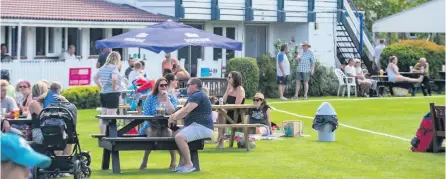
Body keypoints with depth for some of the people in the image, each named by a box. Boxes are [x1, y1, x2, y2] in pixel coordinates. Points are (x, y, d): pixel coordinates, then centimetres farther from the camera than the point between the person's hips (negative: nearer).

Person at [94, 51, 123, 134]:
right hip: (112, 95, -8)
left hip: (103, 93, 8)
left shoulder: (103, 68, 11)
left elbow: (95, 78, 23)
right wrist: (114, 87, -15)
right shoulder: (114, 67, -13)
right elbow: (114, 78, -31)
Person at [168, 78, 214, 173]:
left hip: (202, 127, -12)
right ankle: (182, 163, 9)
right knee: (176, 134, 16)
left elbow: (185, 111, -20)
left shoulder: (197, 96, -13)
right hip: (196, 125, 12)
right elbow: (183, 109, 24)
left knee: (179, 137, -27)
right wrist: (174, 115, 4)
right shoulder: (195, 96, 24)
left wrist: (174, 119, -7)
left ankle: (189, 164, -22)